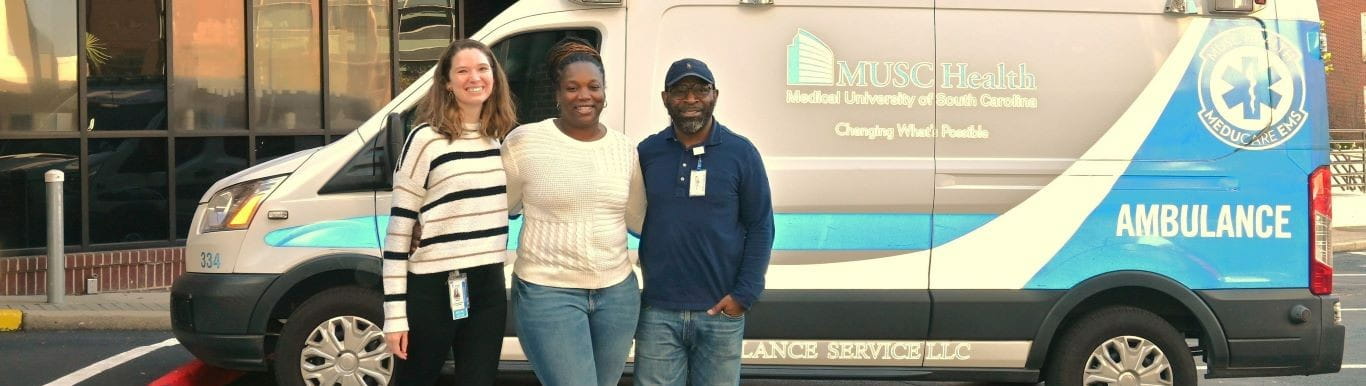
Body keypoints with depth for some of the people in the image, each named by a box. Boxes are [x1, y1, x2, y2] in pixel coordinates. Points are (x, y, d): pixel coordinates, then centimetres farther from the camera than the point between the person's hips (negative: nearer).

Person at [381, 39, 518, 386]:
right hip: (432, 289, -5)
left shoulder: (504, 138, 7)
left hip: (489, 288, 5)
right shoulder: (425, 140, -9)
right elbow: (399, 229, -10)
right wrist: (394, 313, -13)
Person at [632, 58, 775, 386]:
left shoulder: (741, 153, 0)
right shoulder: (647, 151, 5)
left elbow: (760, 227, 0)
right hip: (658, 313, 1)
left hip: (720, 313, -1)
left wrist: (744, 294, -8)